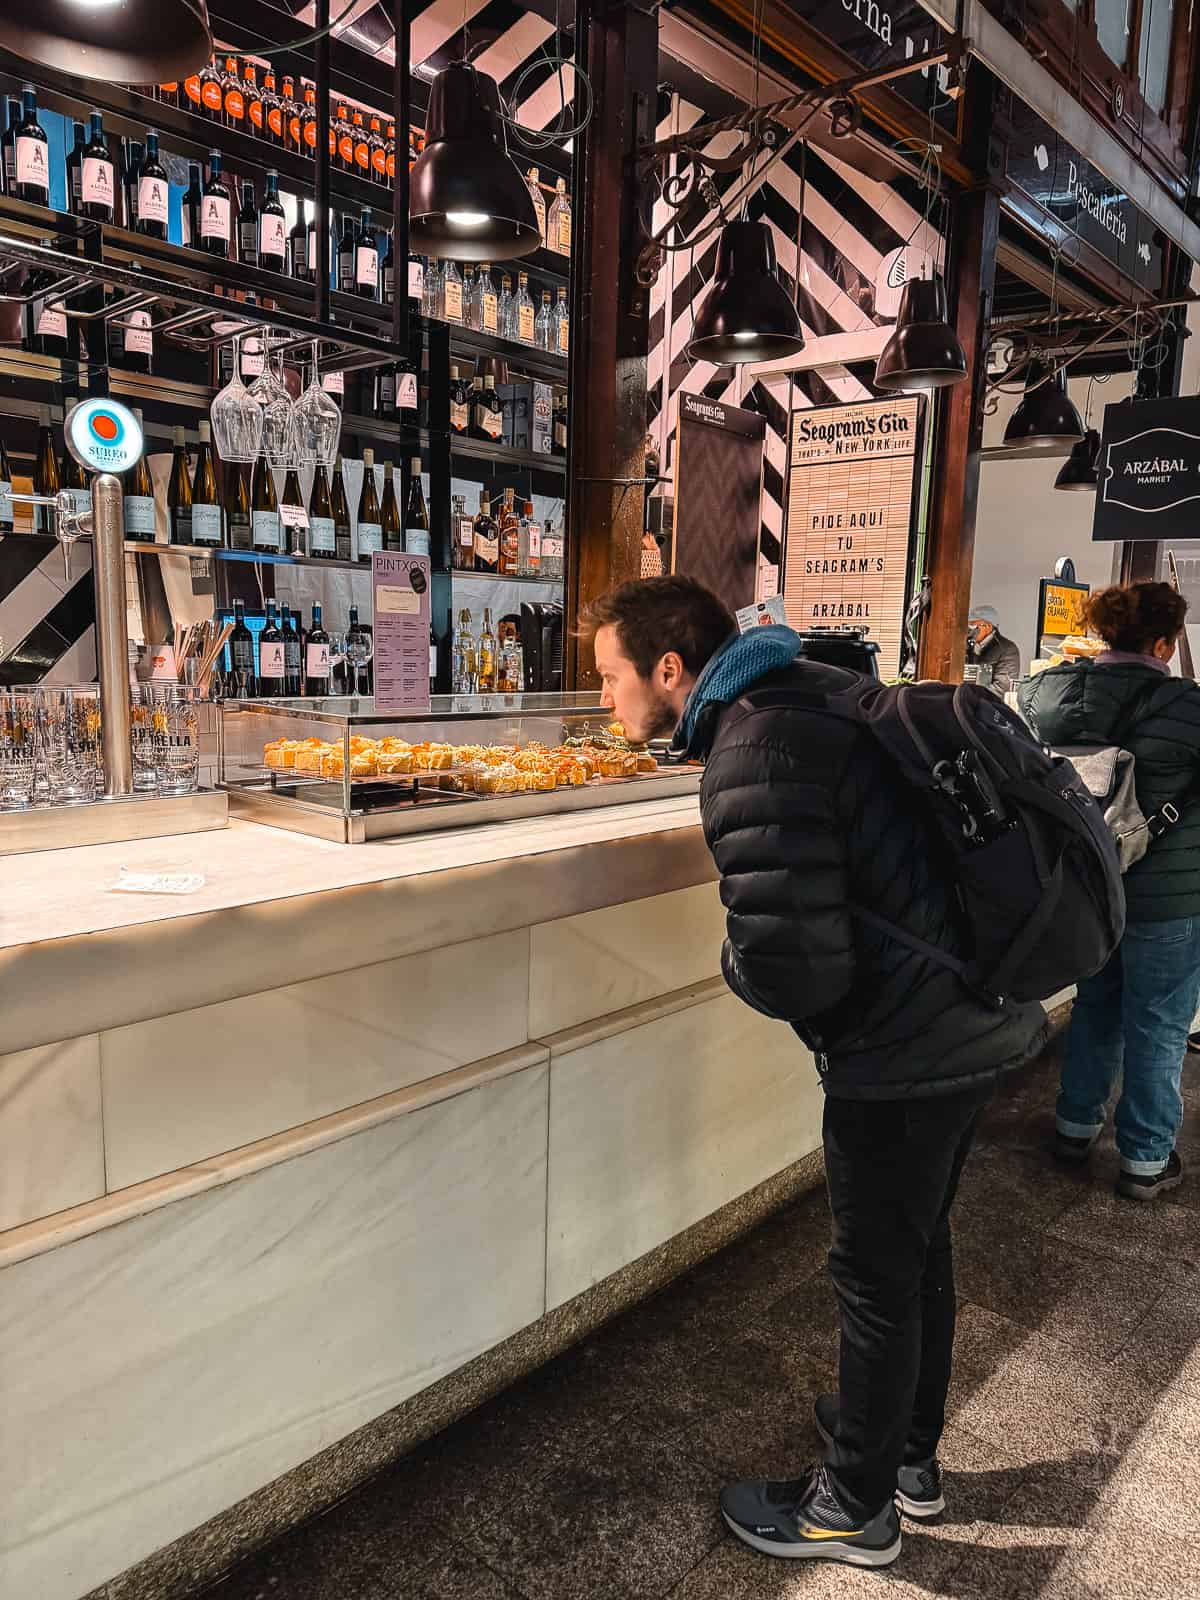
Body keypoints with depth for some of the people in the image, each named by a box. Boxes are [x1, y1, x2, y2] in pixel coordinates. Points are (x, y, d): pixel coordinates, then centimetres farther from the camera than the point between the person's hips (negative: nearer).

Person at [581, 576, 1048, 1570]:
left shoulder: (756, 755, -24)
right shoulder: (817, 689, 7)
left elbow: (790, 971, -28)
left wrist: (734, 959, -6)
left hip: (906, 1050, -9)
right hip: (984, 1019, 10)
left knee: (878, 1275, 10)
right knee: (920, 1245, 24)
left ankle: (856, 1507, 34)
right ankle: (912, 1456, 46)